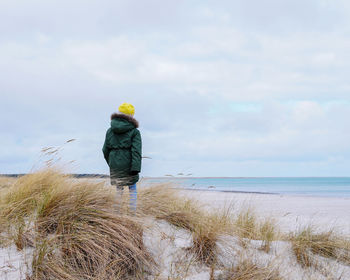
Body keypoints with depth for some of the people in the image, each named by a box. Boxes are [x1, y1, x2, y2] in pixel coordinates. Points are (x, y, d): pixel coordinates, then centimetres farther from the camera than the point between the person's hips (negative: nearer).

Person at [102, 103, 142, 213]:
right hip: (128, 165, -3)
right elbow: (136, 151, -13)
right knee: (132, 188, 8)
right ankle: (132, 211, 4)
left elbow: (105, 150, 11)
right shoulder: (134, 131, -6)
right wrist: (136, 168, -16)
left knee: (119, 188, 14)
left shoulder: (110, 131, 6)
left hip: (115, 164, 3)